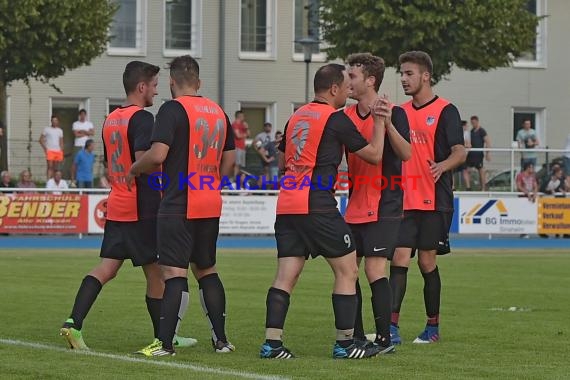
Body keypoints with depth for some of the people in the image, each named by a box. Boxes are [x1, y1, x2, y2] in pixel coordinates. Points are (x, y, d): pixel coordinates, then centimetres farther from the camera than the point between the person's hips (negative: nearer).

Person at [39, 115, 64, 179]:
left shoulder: (60, 131, 15)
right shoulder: (46, 129, 3)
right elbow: (41, 140, 2)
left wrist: (61, 151, 8)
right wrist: (45, 149, -9)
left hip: (58, 151, 4)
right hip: (50, 151, -4)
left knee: (56, 168, 6)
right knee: (50, 166, -13)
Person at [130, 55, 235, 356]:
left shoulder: (173, 109, -10)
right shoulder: (218, 112, 12)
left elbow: (158, 154, -20)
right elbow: (229, 159, 17)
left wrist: (133, 170, -2)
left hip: (178, 205, -7)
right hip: (211, 207, 7)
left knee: (175, 272, -9)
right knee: (206, 269, 17)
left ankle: (165, 343, -12)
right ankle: (221, 339, 18)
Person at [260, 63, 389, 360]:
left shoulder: (297, 116, 17)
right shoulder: (336, 119, -5)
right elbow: (374, 154, 1)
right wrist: (379, 120, 11)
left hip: (286, 205, 7)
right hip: (317, 206, -7)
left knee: (286, 276, 4)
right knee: (347, 270, 4)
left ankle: (271, 343, -3)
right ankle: (345, 344, 3)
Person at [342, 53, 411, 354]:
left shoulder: (393, 113, -8)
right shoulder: (347, 115, 10)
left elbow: (406, 154, -18)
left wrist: (387, 123, -30)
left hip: (384, 207, -7)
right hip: (355, 208, 7)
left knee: (374, 271, -13)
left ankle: (384, 339, -6)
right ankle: (357, 337, 14)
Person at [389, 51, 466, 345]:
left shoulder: (445, 111, -4)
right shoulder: (401, 112, 13)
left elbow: (460, 153, -11)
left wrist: (442, 166, -30)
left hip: (435, 202, -4)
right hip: (404, 200, 4)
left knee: (427, 262, 2)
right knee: (399, 258, -6)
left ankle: (433, 327, 16)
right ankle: (392, 328, -11)